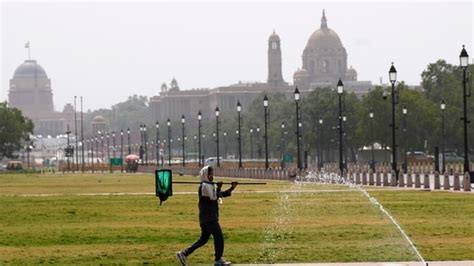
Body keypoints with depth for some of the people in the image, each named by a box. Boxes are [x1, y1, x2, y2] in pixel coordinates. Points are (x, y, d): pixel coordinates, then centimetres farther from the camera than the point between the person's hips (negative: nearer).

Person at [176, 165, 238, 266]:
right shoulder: (205, 186, -13)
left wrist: (232, 188, 3)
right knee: (218, 236, -4)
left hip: (206, 218, 10)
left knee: (203, 239, 12)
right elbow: (213, 197, -19)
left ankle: (184, 253, 11)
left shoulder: (210, 185, 17)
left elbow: (222, 194, 16)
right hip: (208, 217, -10)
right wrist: (218, 188, -8)